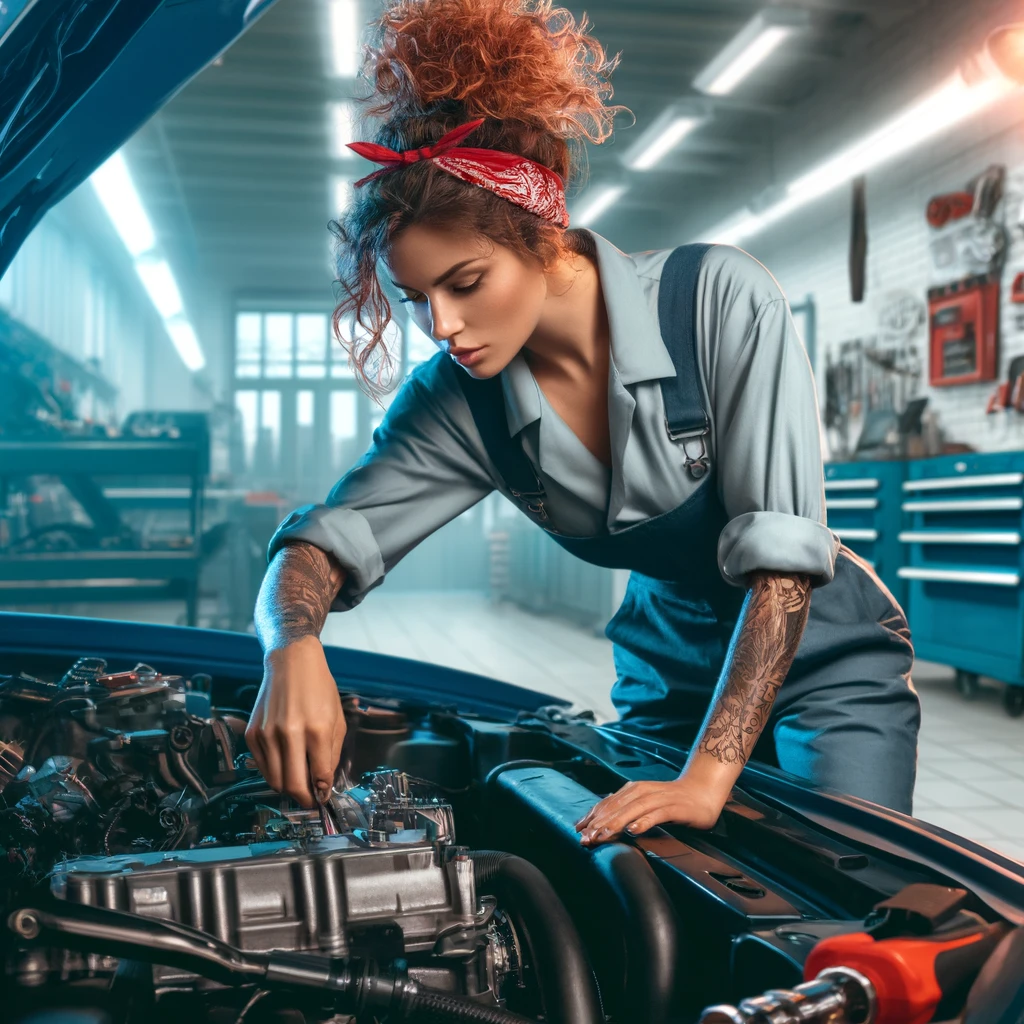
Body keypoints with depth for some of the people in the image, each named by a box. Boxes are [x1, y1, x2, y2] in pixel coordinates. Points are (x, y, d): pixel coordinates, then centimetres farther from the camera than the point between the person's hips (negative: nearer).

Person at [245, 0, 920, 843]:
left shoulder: (721, 300, -27)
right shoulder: (459, 403, -14)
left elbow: (783, 553, -30)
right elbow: (324, 540, -15)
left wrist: (708, 777, -35)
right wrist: (292, 649, -39)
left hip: (828, 667, -3)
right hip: (666, 677, 4)